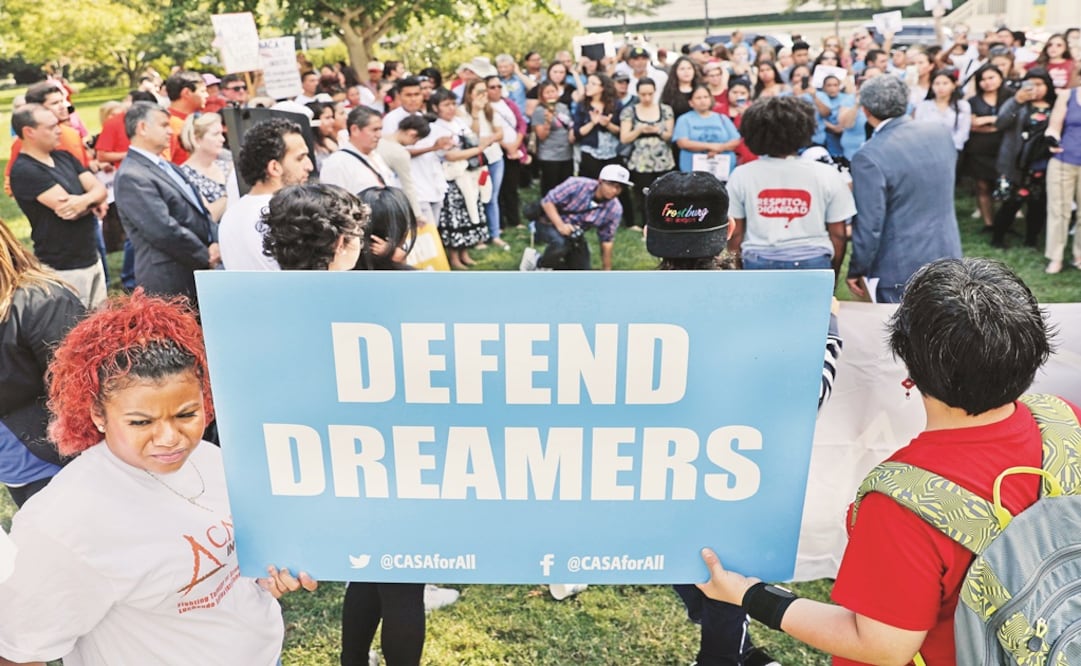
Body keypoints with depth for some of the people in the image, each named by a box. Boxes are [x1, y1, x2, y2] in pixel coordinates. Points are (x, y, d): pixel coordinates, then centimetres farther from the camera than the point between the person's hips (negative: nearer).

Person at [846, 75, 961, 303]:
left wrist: (856, 271, -6)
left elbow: (869, 224, -19)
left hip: (901, 269, -6)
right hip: (947, 257, 6)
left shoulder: (869, 157, -21)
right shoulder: (941, 133, 0)